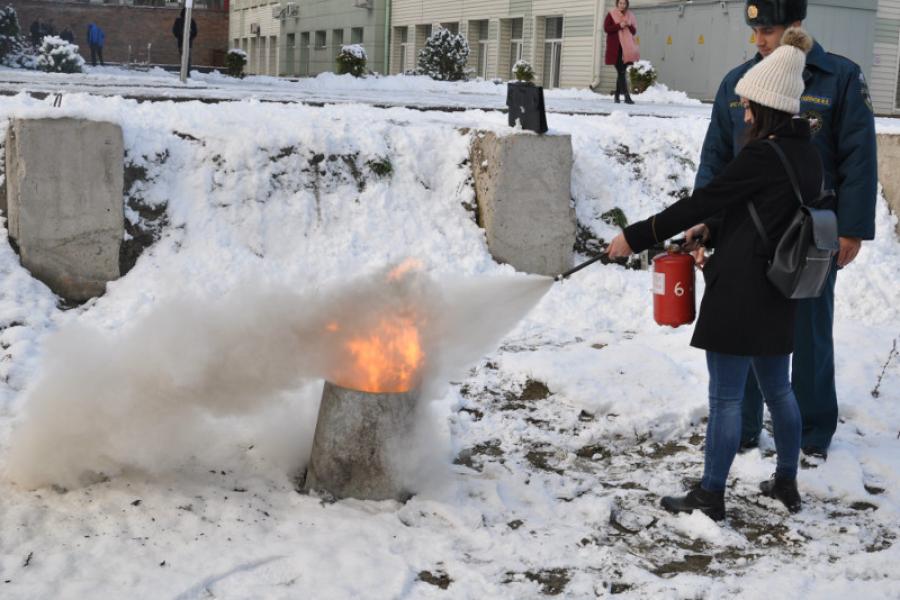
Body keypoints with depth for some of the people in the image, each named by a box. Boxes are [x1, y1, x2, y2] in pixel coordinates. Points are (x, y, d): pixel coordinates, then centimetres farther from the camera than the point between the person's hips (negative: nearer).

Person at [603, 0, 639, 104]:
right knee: (621, 73, -10)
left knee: (621, 72, 6)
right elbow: (606, 28, -7)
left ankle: (617, 96, 16)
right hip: (615, 48, -4)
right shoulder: (611, 15, 2)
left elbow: (634, 31, 11)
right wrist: (619, 26, -16)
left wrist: (628, 26, -10)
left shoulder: (630, 15, 13)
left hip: (626, 47, 4)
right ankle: (627, 96, -17)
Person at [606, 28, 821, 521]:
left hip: (739, 293, -9)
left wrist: (637, 236, -10)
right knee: (777, 388, 19)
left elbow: (701, 203, -15)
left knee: (725, 396, -1)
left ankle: (710, 497, 7)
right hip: (778, 294, 9)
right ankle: (787, 484, 30)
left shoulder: (761, 154, -17)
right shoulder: (806, 154, 8)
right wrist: (713, 234, 15)